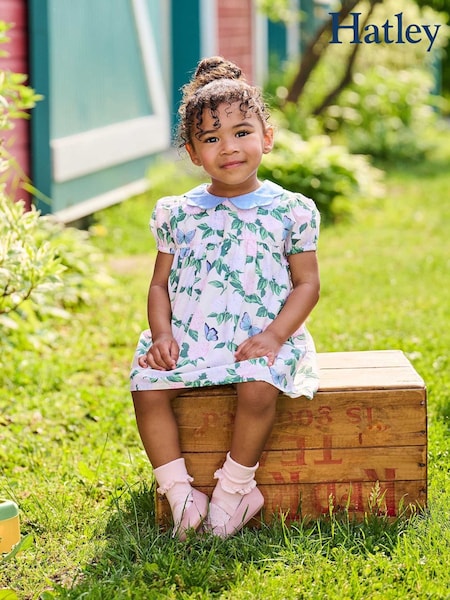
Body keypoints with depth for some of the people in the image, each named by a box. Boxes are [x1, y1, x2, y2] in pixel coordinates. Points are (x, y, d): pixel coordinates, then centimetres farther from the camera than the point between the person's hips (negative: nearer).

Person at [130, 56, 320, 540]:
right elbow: (161, 284, 12)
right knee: (147, 386, -21)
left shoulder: (289, 211, 1)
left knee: (258, 388, -31)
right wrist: (162, 334, -7)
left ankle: (234, 487, -9)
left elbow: (306, 283, 2)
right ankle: (180, 491, -9)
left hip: (260, 340, -3)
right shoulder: (178, 214, 8)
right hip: (189, 339, 3)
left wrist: (274, 336, -13)